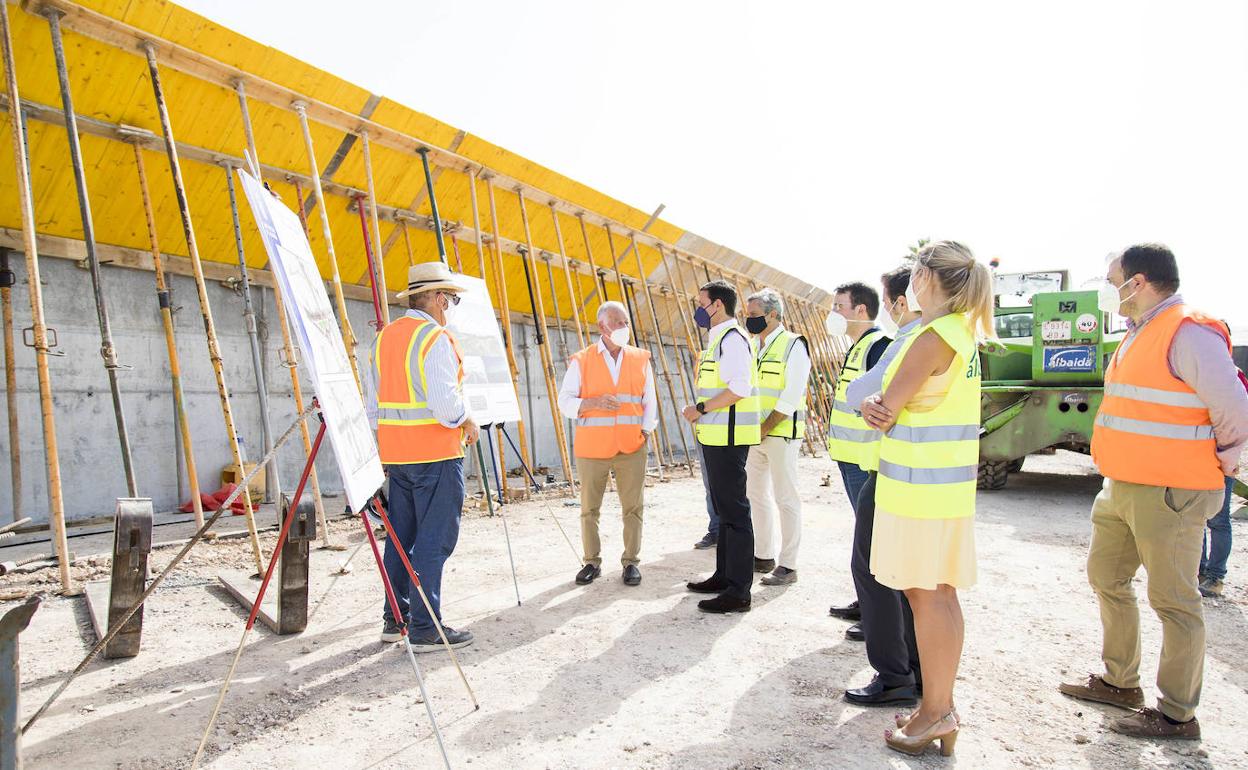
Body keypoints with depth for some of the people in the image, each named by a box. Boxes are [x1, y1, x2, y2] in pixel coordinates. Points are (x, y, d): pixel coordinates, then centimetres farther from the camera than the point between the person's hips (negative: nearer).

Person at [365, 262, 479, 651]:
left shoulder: (384, 337, 13)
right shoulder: (436, 338, -13)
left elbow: (373, 403, 15)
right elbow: (446, 403, -21)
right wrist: (469, 423, -3)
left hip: (396, 454, 8)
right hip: (436, 452, -8)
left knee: (402, 536, 15)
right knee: (434, 541, -2)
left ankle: (394, 620, 23)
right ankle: (425, 628, 2)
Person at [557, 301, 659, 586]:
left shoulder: (640, 359, 8)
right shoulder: (581, 361, 2)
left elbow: (649, 402, 12)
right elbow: (565, 402, -1)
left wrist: (645, 432, -1)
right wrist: (595, 402, -18)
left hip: (631, 449, 1)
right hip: (591, 448, -1)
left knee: (633, 507, 1)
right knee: (589, 509, 5)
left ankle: (631, 561, 14)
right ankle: (592, 562, 19)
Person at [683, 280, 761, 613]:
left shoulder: (732, 338, -13)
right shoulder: (717, 339, 18)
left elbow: (740, 388, -24)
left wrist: (701, 408, -17)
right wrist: (701, 411, 10)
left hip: (728, 437, -11)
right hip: (717, 436, 11)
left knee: (734, 511, -6)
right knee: (724, 509, 17)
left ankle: (738, 591, 1)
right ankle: (724, 576, 30)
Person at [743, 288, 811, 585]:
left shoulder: (793, 345, -8)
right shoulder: (753, 347, 14)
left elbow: (791, 397, -16)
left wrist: (765, 428, -17)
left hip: (781, 432, -8)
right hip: (754, 433, 8)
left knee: (785, 498, -2)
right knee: (756, 494, 13)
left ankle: (788, 566, 6)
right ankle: (763, 556, 26)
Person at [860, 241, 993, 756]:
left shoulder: (933, 339, -17)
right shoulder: (962, 334, 14)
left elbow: (886, 409, -14)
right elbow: (898, 404, 11)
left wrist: (876, 408, 7)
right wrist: (877, 405, -9)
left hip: (920, 485, -10)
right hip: (946, 482, 10)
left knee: (927, 597, 0)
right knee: (939, 595, 15)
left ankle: (937, 713, 12)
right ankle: (940, 704, 27)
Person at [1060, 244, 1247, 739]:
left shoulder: (1189, 333, -17)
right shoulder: (1138, 335, 13)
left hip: (1169, 495, -10)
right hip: (1120, 489, 10)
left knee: (1173, 602, 2)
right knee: (1107, 578, 19)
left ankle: (1178, 716, 16)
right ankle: (1120, 682, 35)